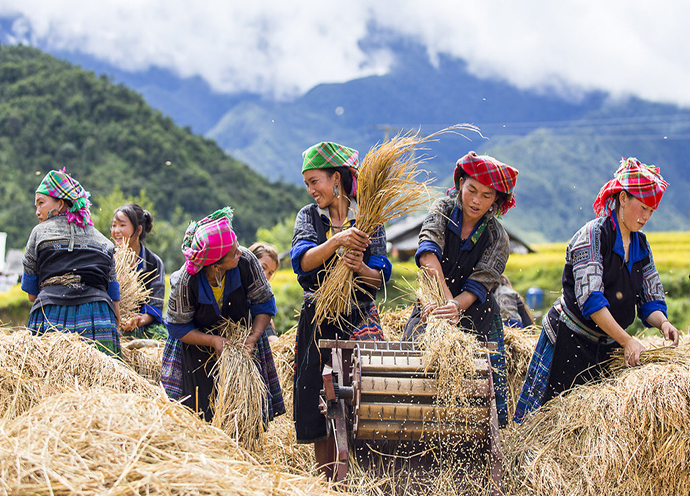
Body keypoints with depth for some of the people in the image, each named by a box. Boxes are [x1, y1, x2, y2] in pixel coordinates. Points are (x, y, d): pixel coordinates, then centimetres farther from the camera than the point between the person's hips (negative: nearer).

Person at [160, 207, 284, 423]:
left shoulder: (246, 261, -26)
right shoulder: (185, 282, -30)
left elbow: (264, 303, -11)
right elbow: (178, 327, -16)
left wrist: (253, 337, -24)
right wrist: (213, 341, -28)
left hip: (241, 338, 2)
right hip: (198, 344, -2)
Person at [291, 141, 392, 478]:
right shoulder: (308, 216, 5)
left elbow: (381, 277, -2)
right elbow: (302, 261, -13)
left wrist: (361, 269, -24)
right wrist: (337, 241, -28)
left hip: (359, 319, -2)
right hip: (318, 320, 2)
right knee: (318, 400, 0)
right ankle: (327, 483, 10)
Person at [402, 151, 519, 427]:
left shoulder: (497, 238, -4)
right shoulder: (443, 210, -3)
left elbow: (479, 285, -16)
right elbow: (428, 251, -22)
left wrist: (457, 306, -37)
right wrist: (445, 295, -36)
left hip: (478, 321, 0)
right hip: (433, 308, 0)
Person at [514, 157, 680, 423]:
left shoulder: (640, 246, 9)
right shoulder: (593, 235, -13)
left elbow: (651, 301, 10)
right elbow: (590, 299, -21)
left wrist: (662, 322, -13)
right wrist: (627, 341, -25)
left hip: (607, 347, 7)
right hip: (568, 339, -6)